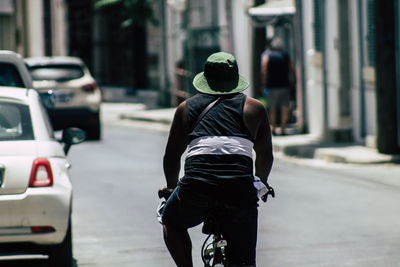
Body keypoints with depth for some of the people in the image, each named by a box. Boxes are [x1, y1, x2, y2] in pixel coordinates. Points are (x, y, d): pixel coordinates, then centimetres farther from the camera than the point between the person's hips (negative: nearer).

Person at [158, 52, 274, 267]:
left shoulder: (186, 108, 22)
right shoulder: (254, 108, 20)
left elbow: (172, 155, 27)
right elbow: (266, 155, 28)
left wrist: (171, 187, 45)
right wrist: (262, 183, 47)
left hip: (197, 184, 0)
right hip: (240, 188, 0)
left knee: (171, 221, 31)